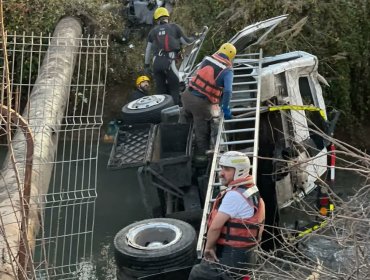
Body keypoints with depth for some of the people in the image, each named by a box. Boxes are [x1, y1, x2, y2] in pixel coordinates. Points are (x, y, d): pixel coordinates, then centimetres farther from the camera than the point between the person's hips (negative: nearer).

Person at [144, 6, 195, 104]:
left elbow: (148, 50, 21)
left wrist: (146, 65, 32)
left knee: (161, 90, 9)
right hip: (169, 62, -3)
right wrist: (193, 39, 36)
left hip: (156, 62, 3)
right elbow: (186, 41, 15)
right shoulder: (174, 27, 9)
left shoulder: (153, 31, 16)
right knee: (174, 89, 2)